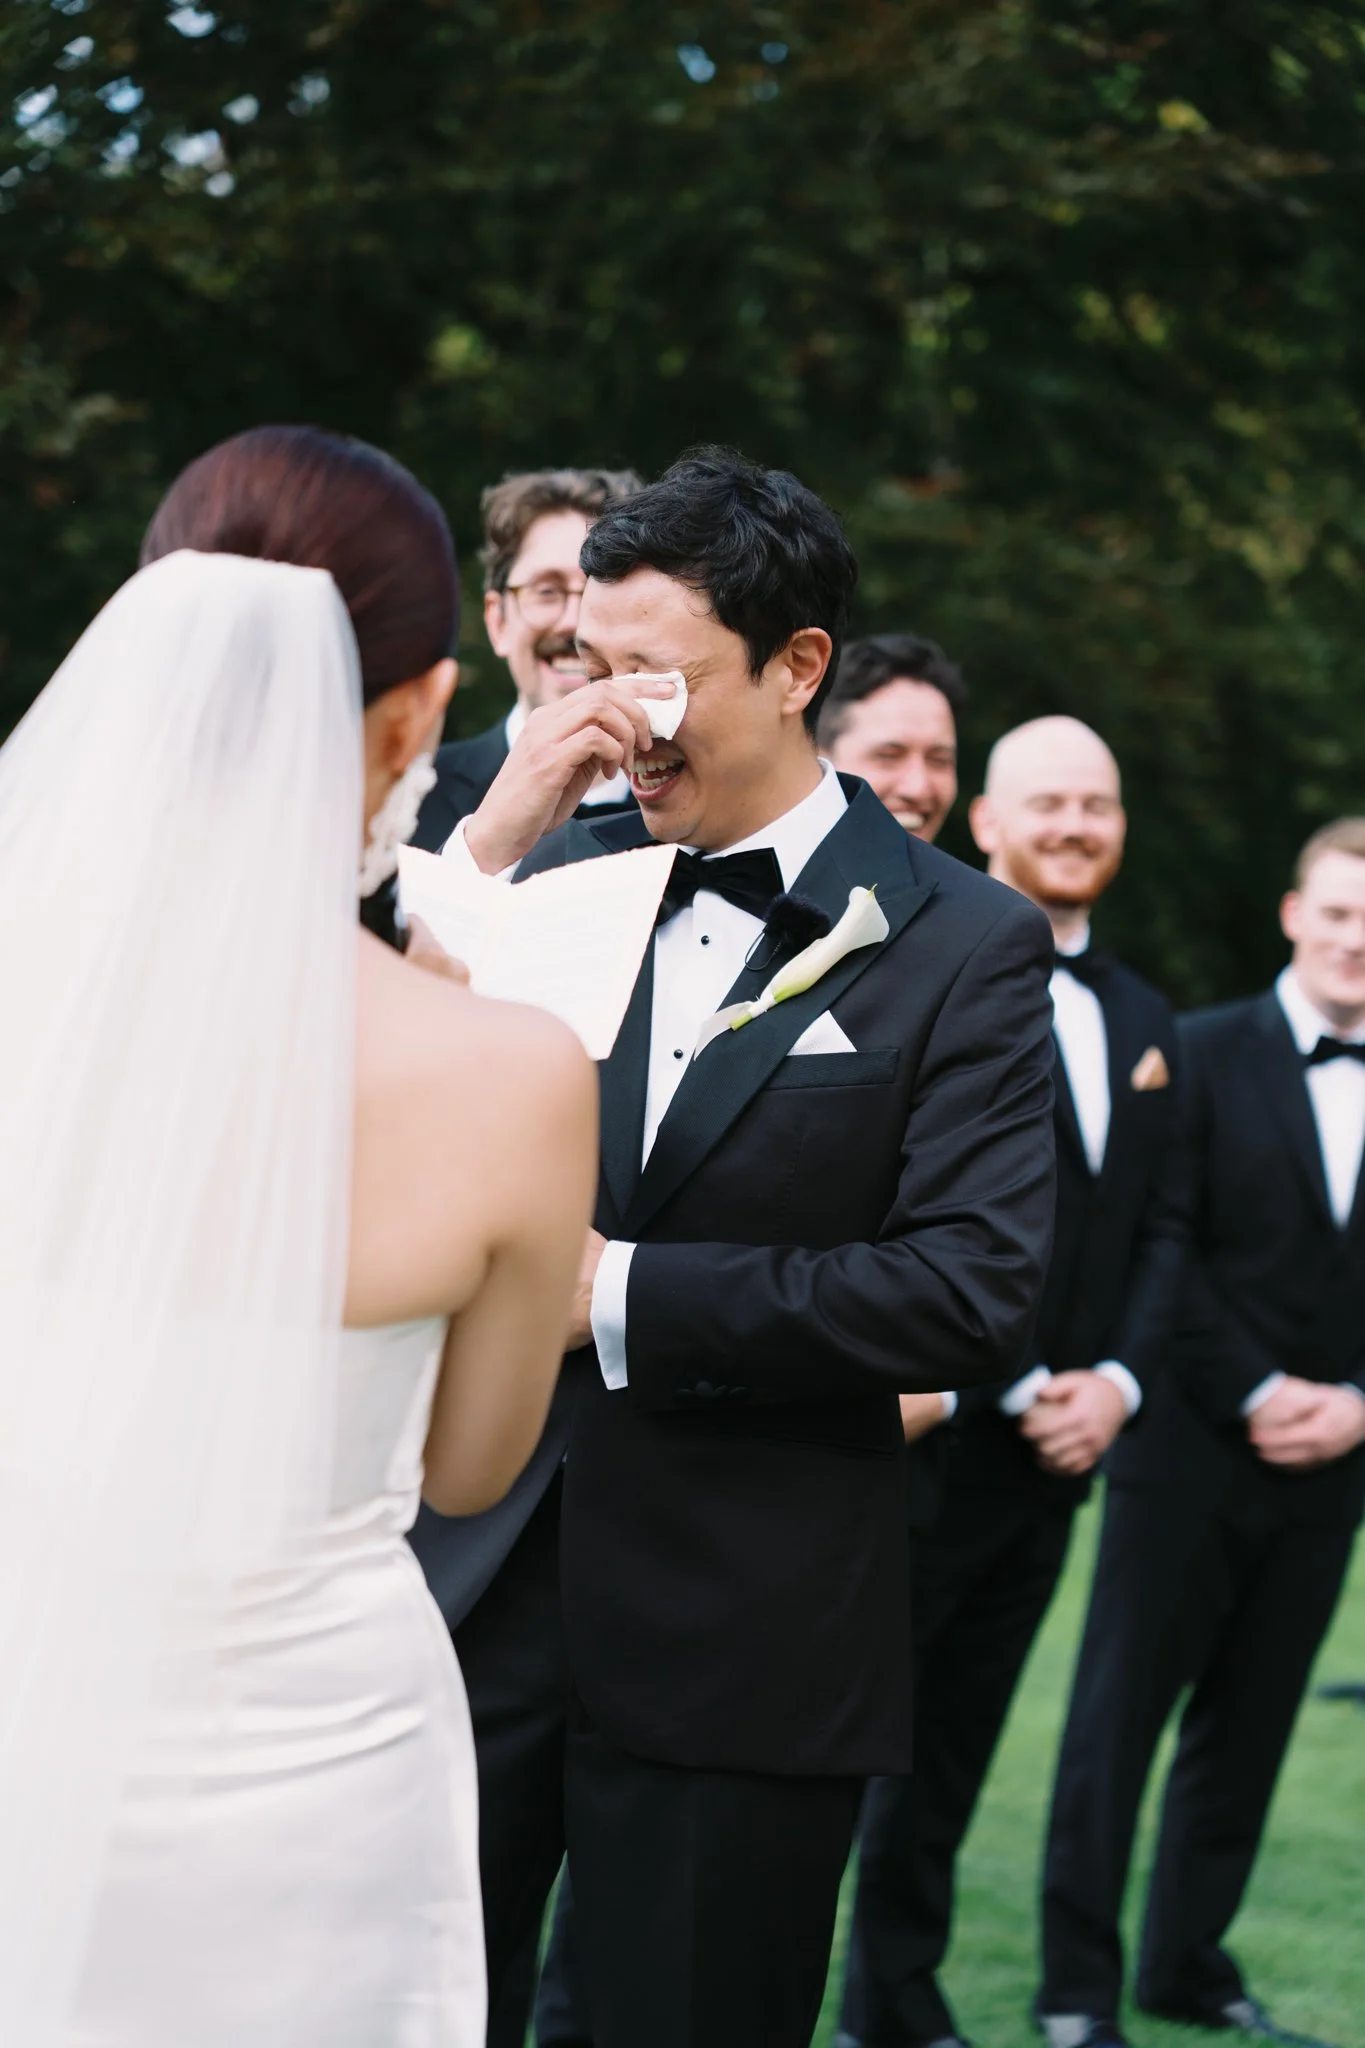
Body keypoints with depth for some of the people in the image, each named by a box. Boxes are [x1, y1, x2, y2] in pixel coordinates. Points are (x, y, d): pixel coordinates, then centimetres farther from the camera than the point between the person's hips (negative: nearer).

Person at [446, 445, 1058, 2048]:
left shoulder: (962, 945, -5)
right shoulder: (563, 866, 6)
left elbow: (975, 1292, -14)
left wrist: (622, 1296, -16)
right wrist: (493, 839, -11)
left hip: (742, 1644, -3)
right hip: (474, 1573, 3)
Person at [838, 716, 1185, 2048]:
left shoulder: (1143, 1021, 15)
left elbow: (1160, 1226, 15)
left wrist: (1117, 1379, -1)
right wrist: (1017, 1386, -15)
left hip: (1053, 1449, 7)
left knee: (953, 1753, 15)